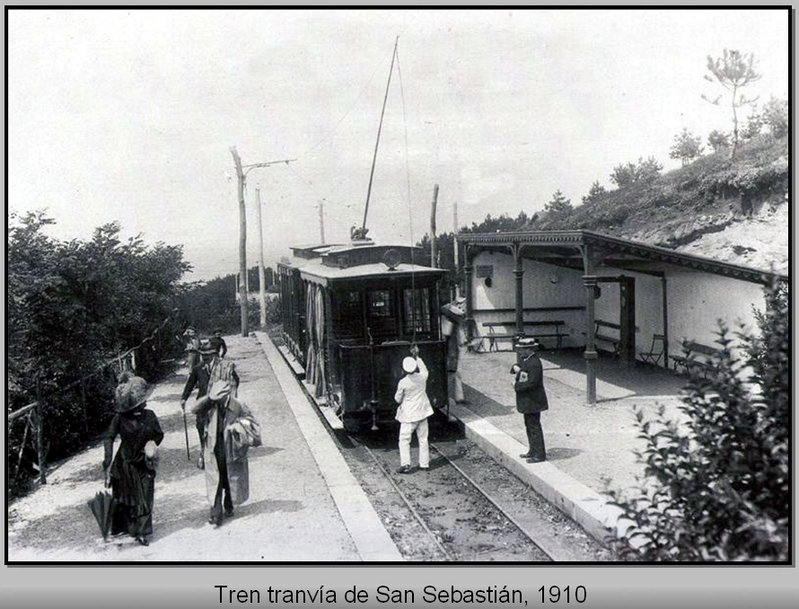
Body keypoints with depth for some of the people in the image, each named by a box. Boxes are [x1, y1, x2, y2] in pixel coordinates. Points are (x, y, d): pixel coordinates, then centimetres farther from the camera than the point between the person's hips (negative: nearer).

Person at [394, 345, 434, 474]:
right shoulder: (422, 377, -7)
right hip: (422, 412, 5)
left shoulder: (403, 383, -18)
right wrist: (417, 356, 24)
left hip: (409, 415, -4)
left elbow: (398, 399, -7)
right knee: (423, 439, 13)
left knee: (404, 440, 4)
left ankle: (405, 465, -3)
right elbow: (424, 370, 19)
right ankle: (424, 464, 18)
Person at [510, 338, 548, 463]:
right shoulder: (525, 360, 8)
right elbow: (517, 367, 20)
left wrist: (517, 385, -18)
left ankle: (540, 455, 4)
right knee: (529, 426, 18)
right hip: (527, 401, 10)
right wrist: (515, 367, -3)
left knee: (534, 427, -3)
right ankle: (533, 451, 29)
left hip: (533, 401, -10)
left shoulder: (534, 363, -23)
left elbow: (532, 383, -28)